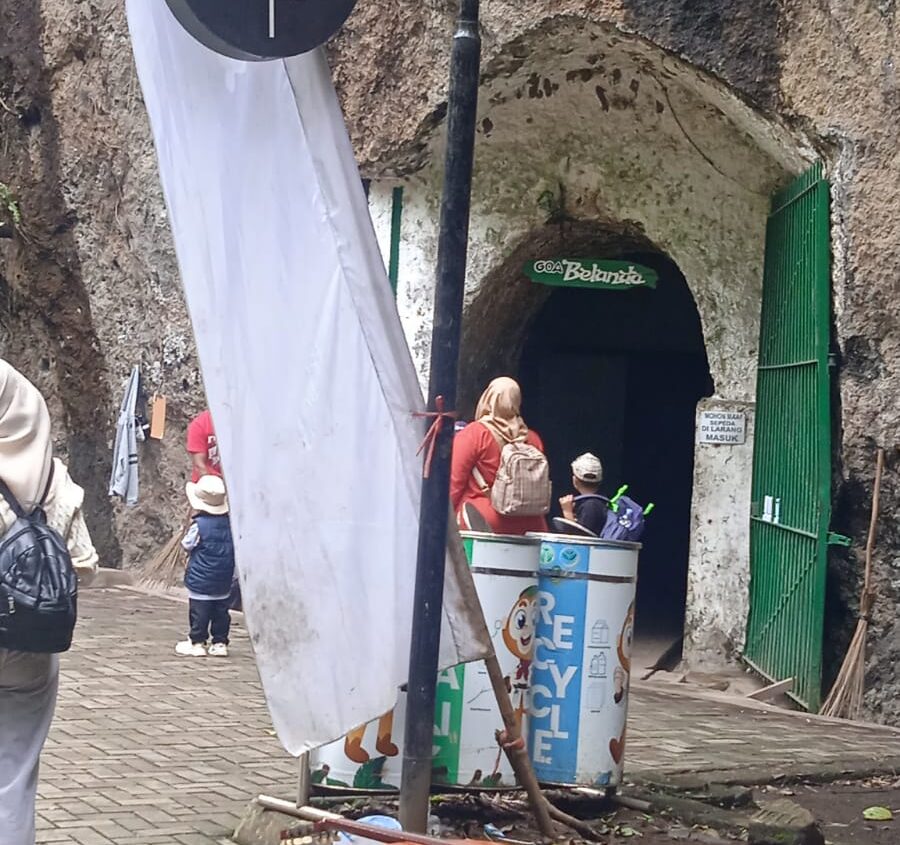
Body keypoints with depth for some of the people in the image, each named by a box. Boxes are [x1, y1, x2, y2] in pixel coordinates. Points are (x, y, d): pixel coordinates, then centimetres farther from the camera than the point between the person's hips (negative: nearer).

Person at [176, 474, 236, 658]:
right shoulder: (229, 523, 0)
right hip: (223, 580, 5)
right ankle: (220, 642, 13)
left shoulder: (199, 524, -16)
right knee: (221, 612, 10)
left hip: (201, 581, -5)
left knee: (199, 612, 2)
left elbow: (187, 545, -4)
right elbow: (234, 548, 8)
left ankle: (197, 642, 6)